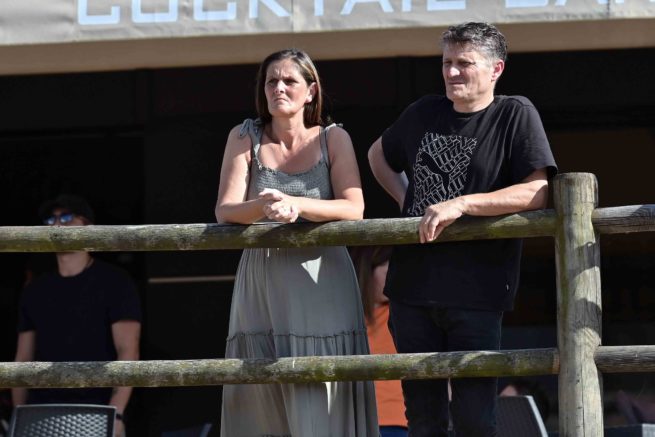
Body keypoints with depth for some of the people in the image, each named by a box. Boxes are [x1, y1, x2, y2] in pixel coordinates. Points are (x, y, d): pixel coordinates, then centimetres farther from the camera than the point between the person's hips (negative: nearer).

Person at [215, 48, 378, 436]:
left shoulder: (333, 139, 4)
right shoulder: (245, 138, 6)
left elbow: (353, 208, -8)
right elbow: (225, 211, -3)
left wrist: (294, 204, -23)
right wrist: (262, 207, -24)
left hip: (321, 284, -1)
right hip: (261, 284, 1)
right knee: (264, 404, -2)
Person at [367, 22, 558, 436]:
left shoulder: (516, 114, -4)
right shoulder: (424, 113, 10)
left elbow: (537, 192, -16)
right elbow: (379, 154, 30)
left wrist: (461, 204, -21)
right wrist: (404, 198, 13)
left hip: (476, 292, -5)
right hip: (412, 287, 5)